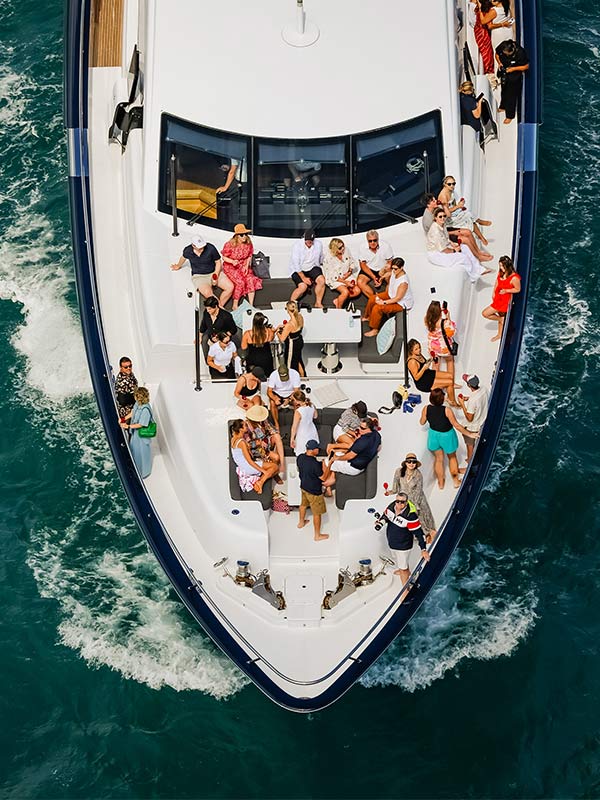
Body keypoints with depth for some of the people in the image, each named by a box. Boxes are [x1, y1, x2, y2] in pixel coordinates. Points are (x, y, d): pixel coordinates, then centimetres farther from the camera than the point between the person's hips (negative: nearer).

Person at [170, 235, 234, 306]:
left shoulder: (211, 248, -15)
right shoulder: (187, 251, -9)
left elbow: (218, 262, -2)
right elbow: (183, 257, 16)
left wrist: (216, 276, -17)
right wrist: (178, 266, 36)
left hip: (214, 273, 1)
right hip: (198, 276, -1)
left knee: (230, 287, -22)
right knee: (207, 292, -35)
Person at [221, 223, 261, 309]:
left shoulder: (248, 244, -4)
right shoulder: (229, 245, -16)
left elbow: (249, 256, 10)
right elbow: (224, 257, -6)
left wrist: (247, 265, -7)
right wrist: (233, 261, -25)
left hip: (243, 266, 4)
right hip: (230, 267, -4)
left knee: (251, 280, -23)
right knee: (240, 282, -27)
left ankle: (251, 305, -18)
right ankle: (235, 306, -13)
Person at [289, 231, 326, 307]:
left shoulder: (318, 244, -7)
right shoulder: (297, 245, -18)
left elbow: (321, 260, 6)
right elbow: (296, 264, -19)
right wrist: (303, 278, -21)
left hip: (312, 268, 4)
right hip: (298, 270, -4)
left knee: (321, 280, -23)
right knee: (303, 286, -28)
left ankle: (318, 303, -10)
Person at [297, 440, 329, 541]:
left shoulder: (300, 457, -13)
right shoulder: (315, 464, -35)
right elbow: (323, 478, -24)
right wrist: (324, 467, -13)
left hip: (304, 486, 8)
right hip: (314, 491, -8)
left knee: (303, 504, 32)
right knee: (317, 513, 10)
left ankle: (301, 522, 56)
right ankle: (317, 535, 24)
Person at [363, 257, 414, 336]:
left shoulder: (403, 282, -38)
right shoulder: (394, 272, -13)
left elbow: (398, 298, -29)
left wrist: (384, 302, -26)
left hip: (401, 303, -9)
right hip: (391, 295, 9)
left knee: (377, 308, -21)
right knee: (372, 298, 8)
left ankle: (374, 330, -4)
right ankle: (368, 317, 34)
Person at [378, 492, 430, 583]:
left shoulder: (410, 515, -31)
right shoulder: (391, 506, -13)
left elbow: (418, 532, -26)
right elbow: (385, 515, 11)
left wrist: (423, 549, -26)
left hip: (403, 545, -7)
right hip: (391, 542, 7)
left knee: (403, 568, 3)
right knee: (398, 560, 33)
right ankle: (407, 571, 63)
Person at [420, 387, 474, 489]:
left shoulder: (426, 409, -20)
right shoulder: (447, 411, -29)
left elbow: (422, 422, -2)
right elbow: (457, 425, -22)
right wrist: (469, 434, -10)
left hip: (434, 435, 3)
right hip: (447, 436, -2)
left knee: (438, 459, 23)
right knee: (452, 457, 24)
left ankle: (440, 483, 38)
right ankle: (456, 481, 38)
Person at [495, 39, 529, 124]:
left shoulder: (520, 53, -35)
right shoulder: (502, 47, -25)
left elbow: (526, 66, -21)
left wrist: (513, 69, -29)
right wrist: (499, 62, -19)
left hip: (514, 76, -5)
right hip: (503, 73, 5)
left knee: (511, 95, 8)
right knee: (504, 90, 28)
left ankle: (510, 115, 28)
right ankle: (503, 106, 56)